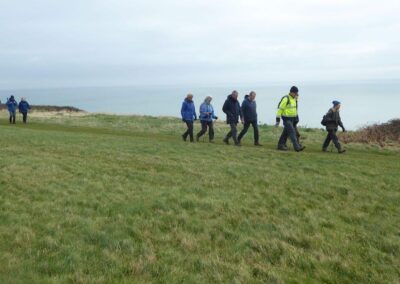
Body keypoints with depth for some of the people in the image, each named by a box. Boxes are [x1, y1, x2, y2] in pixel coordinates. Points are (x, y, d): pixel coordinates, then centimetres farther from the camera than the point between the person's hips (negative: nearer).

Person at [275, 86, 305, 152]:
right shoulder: (286, 99, -15)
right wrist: (278, 120, -17)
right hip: (287, 119, -9)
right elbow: (280, 109, -15)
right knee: (292, 132, -14)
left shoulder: (294, 99, 12)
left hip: (292, 119, 9)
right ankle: (297, 147, -17)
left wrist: (296, 117, 22)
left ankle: (281, 145, 23)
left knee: (286, 133, 14)